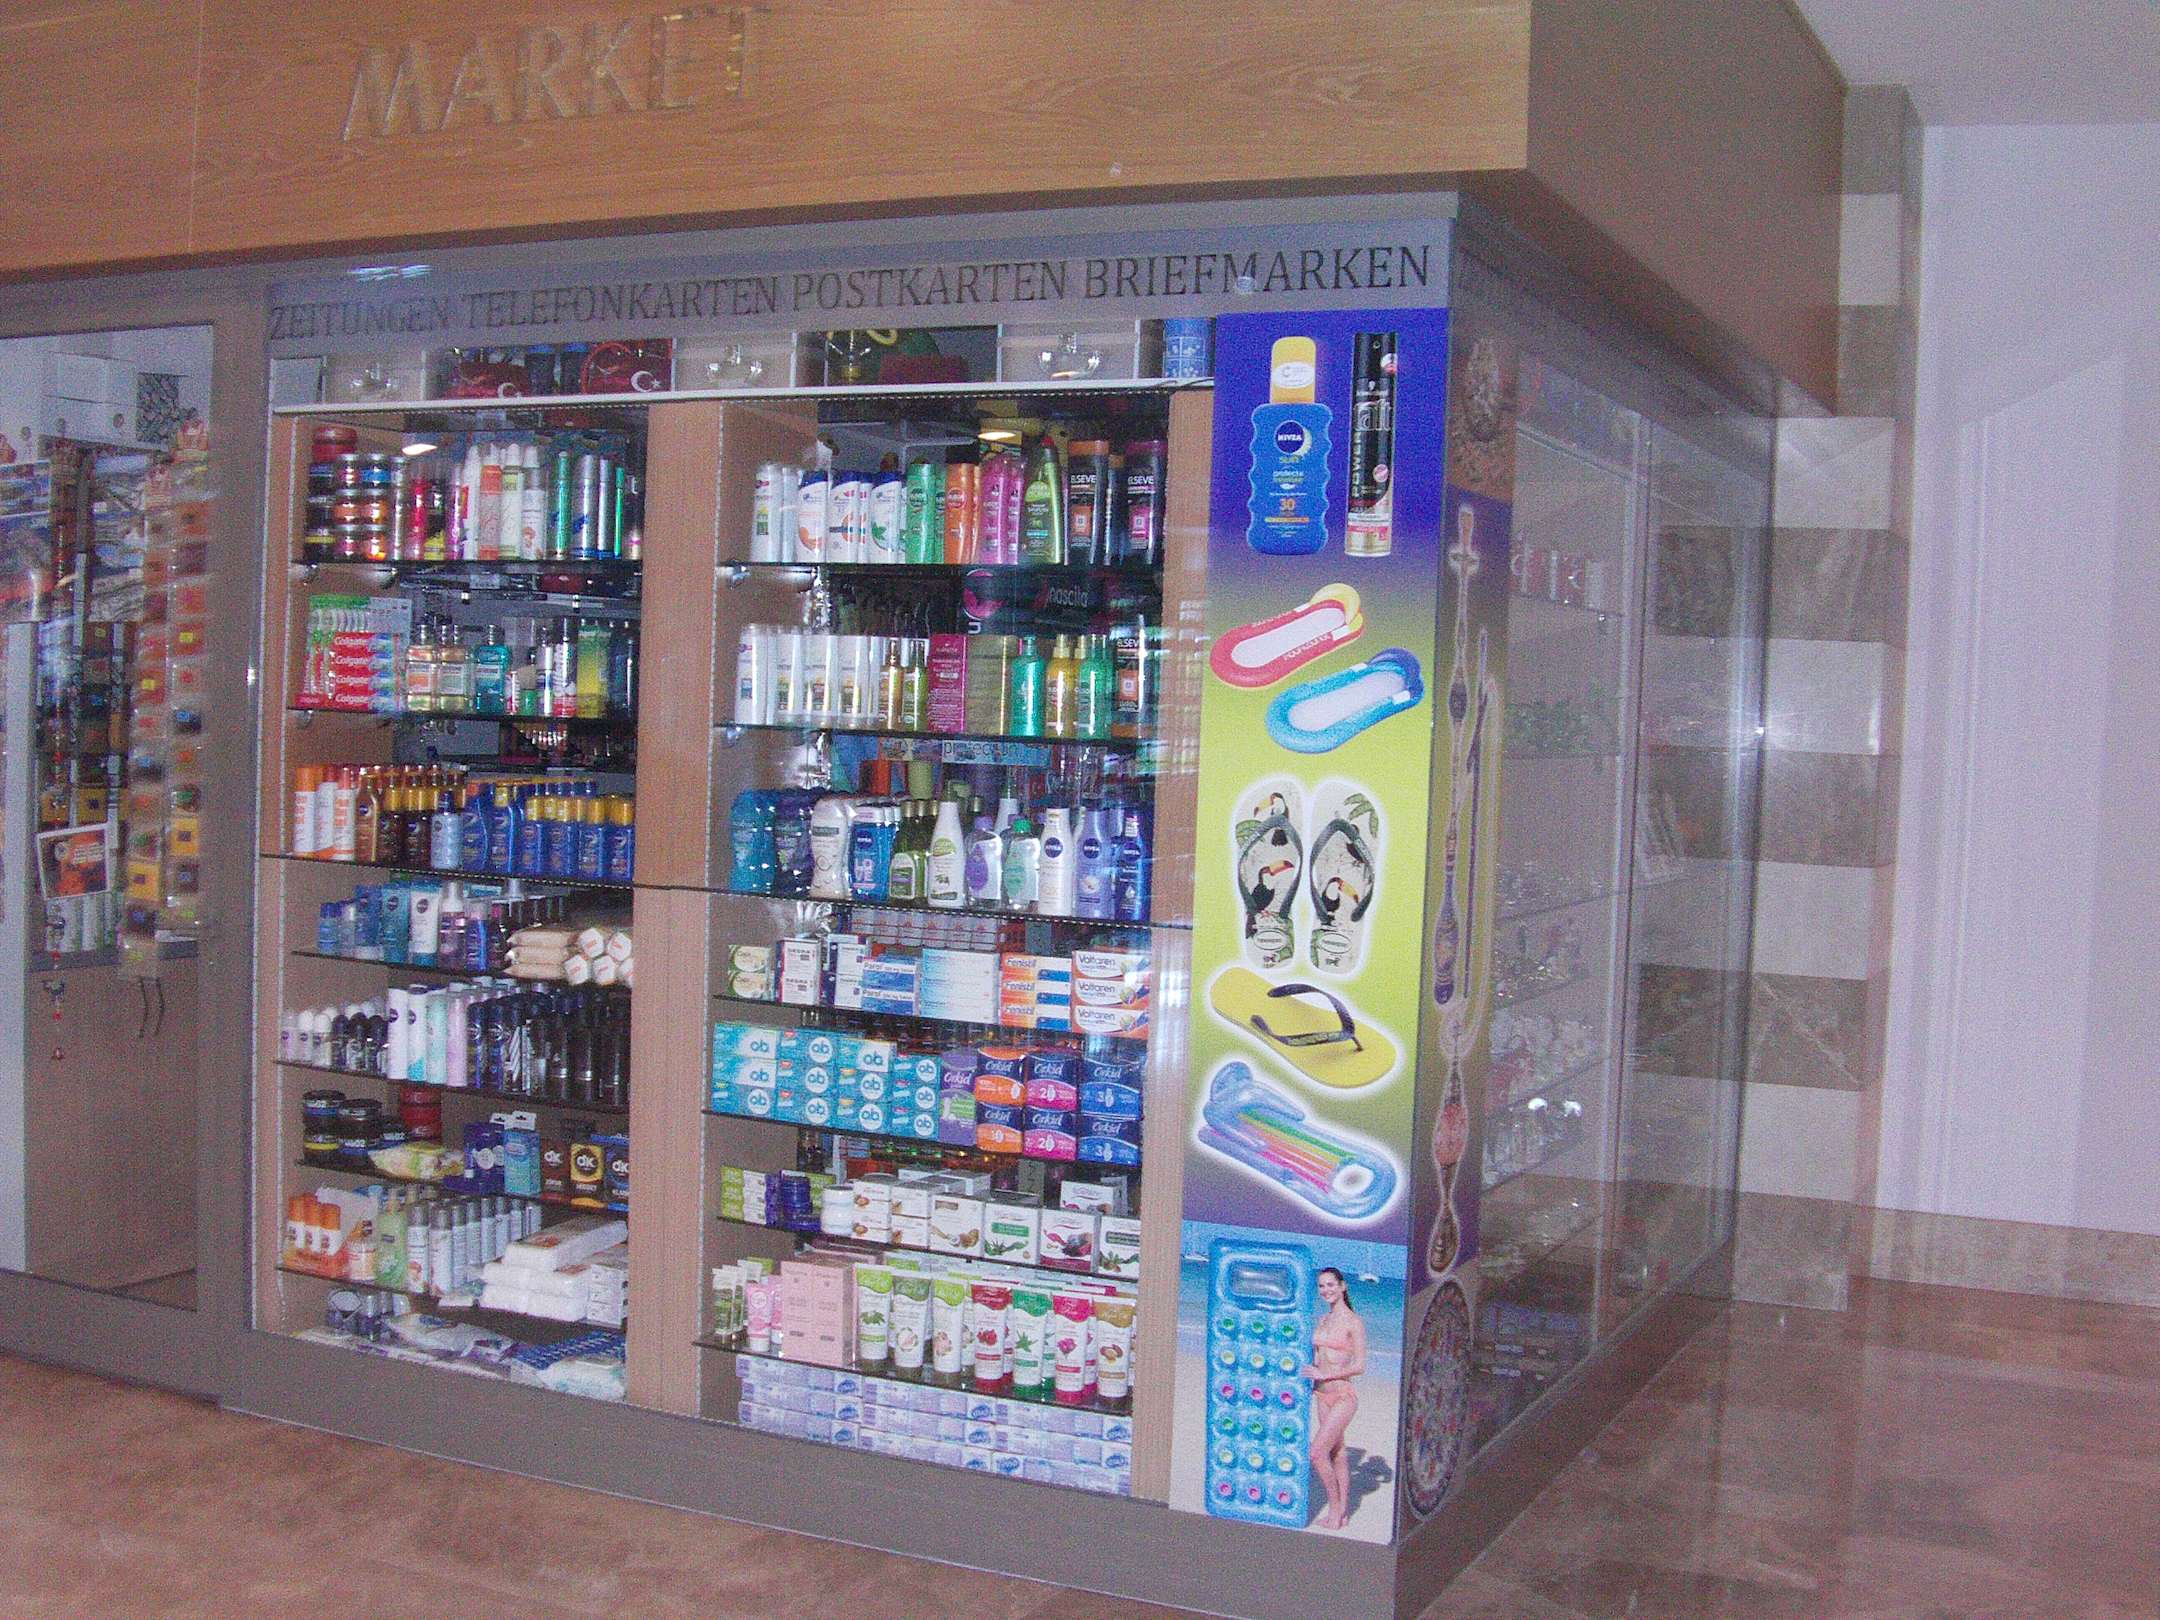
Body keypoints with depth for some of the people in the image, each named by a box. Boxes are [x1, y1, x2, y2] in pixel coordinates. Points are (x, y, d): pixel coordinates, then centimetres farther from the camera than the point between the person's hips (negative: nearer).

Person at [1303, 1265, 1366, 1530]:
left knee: (1317, 1453, -11)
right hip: (1322, 1396, 7)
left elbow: (1359, 1366, -14)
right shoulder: (1322, 1320, 9)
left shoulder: (1353, 1322, -11)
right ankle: (1342, 1513, 22)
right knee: (1337, 1453, 13)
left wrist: (1323, 1374, -16)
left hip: (1343, 1396, -7)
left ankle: (1335, 1508, 4)